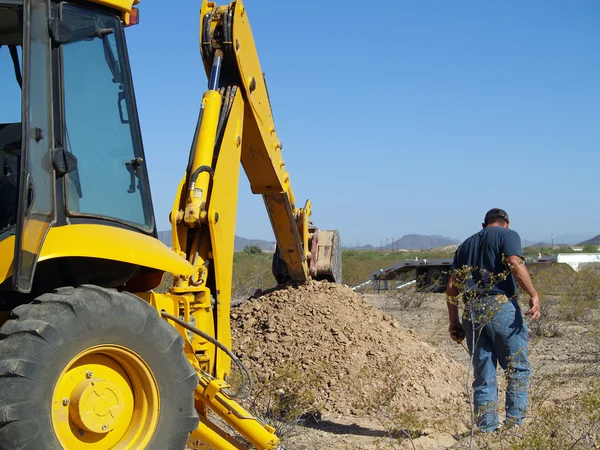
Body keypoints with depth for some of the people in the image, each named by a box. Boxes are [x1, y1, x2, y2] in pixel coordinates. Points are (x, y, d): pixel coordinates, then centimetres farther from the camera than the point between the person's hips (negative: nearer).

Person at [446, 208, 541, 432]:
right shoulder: (508, 235, 7)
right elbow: (515, 263, -14)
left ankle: (486, 430, 7)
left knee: (483, 376, 8)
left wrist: (454, 321, 17)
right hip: (501, 306, -5)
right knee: (517, 369, 4)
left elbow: (452, 285, 16)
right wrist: (534, 295, -13)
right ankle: (515, 424, -2)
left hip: (472, 311, 5)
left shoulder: (466, 244, 23)